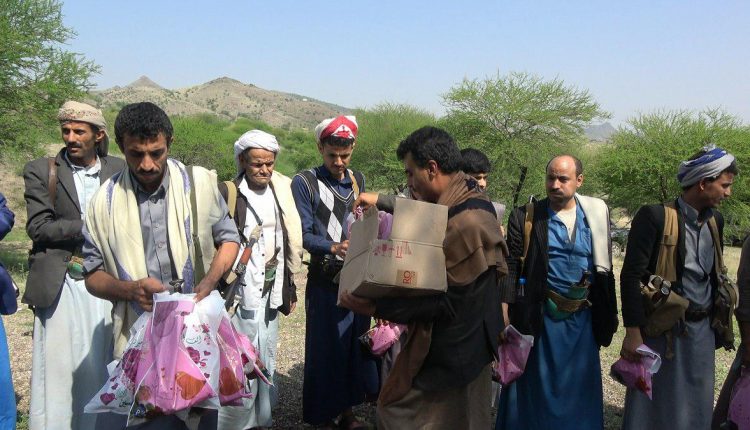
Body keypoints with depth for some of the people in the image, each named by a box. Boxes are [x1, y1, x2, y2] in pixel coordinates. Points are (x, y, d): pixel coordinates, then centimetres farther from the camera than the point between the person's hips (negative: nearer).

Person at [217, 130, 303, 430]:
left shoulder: (281, 194, 9)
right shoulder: (228, 194, -8)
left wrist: (288, 289, 15)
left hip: (271, 293, 5)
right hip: (241, 295, -5)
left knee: (266, 362, 13)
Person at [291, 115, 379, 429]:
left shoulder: (358, 180, 11)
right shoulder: (304, 182, -7)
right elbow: (304, 235, -13)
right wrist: (334, 247, -29)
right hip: (325, 278, -5)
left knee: (355, 343, 12)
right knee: (325, 347, 2)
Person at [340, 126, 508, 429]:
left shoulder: (465, 224, -28)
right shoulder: (465, 201, 3)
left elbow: (448, 302, -27)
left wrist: (377, 308, -27)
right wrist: (380, 202, 30)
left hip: (448, 356, -9)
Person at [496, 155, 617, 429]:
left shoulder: (596, 214, 2)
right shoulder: (525, 217, -5)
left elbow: (605, 268, 8)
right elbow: (511, 269, -7)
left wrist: (608, 317, 9)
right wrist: (504, 314, -14)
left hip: (583, 318, 3)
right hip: (540, 318, -2)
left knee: (580, 389, 14)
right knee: (536, 389, 8)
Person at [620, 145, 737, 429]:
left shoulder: (715, 220, 7)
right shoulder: (655, 216, -14)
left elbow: (713, 276, 15)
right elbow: (631, 276, -16)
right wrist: (633, 332, -17)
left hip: (702, 332, 6)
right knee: (653, 407, 6)